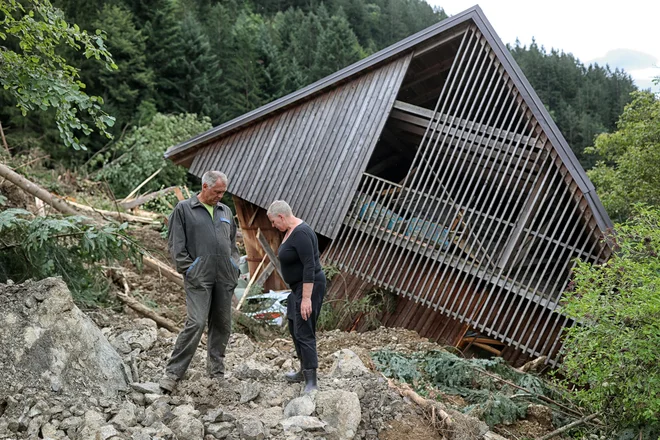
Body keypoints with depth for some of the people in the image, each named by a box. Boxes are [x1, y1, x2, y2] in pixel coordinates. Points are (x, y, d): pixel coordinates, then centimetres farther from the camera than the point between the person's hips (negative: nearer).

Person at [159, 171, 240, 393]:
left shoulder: (225, 211, 18)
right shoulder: (184, 209, 2)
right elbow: (176, 243, -1)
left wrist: (234, 266, 12)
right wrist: (188, 268, -9)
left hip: (224, 278, 6)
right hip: (199, 278, -6)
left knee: (222, 325, 9)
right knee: (196, 323, -14)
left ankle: (217, 371, 22)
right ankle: (173, 372, -6)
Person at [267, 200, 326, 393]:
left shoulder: (301, 233, -22)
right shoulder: (291, 231, 10)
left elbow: (310, 266, -26)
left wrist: (306, 298, -27)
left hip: (309, 287, -11)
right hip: (299, 286, 11)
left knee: (304, 333, -12)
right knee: (295, 328, 20)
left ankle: (312, 382, -9)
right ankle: (305, 370, 34)